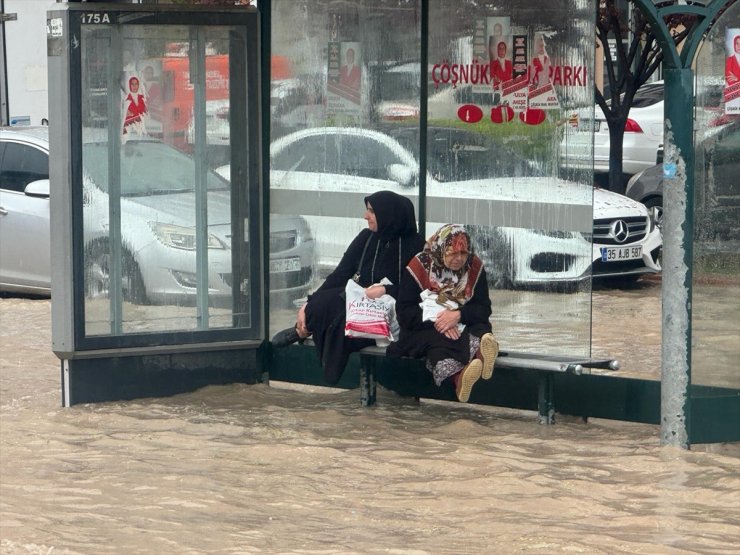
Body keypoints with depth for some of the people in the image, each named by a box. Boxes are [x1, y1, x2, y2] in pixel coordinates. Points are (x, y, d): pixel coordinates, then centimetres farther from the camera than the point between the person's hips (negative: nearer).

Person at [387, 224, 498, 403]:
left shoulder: (475, 268, 1)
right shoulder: (419, 267, -6)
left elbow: (484, 308, -2)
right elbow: (404, 311, -9)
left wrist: (458, 315, -24)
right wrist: (436, 321, -24)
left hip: (464, 326, 3)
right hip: (425, 330, -2)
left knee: (480, 333, -32)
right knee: (438, 341, -37)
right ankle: (457, 375, -69)